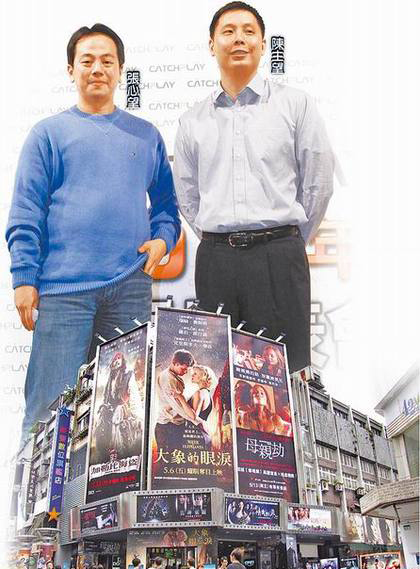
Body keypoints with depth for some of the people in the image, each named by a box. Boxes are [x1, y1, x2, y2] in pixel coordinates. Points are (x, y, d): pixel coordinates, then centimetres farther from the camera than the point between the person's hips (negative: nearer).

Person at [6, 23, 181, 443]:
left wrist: (163, 238, 0)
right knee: (50, 405, -2)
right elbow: (25, 213, 2)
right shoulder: (48, 134, 8)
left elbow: (166, 201, 20)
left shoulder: (146, 135, 16)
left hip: (130, 285, 3)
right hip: (62, 287, -3)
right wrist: (24, 278, -6)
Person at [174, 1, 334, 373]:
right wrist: (218, 241, 11)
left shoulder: (295, 105, 5)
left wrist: (287, 244, 7)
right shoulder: (193, 121, 13)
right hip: (215, 257, 3)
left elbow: (318, 183, 4)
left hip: (279, 256, -2)